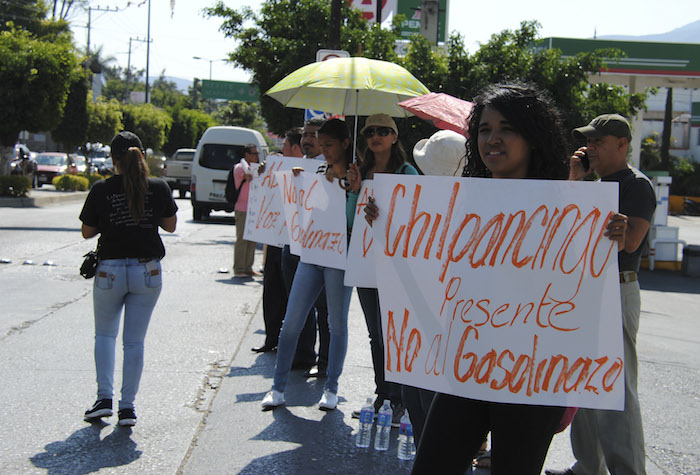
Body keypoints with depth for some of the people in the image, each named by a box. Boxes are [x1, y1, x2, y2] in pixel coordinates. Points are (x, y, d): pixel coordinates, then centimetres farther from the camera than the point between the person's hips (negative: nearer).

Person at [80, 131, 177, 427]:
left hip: (110, 271, -1)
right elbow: (171, 226, 7)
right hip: (148, 271, 1)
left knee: (104, 334, 19)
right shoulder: (159, 188, -6)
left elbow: (87, 232, 0)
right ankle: (127, 407, 10)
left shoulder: (101, 190, -9)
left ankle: (104, 398, 9)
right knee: (135, 341, 9)